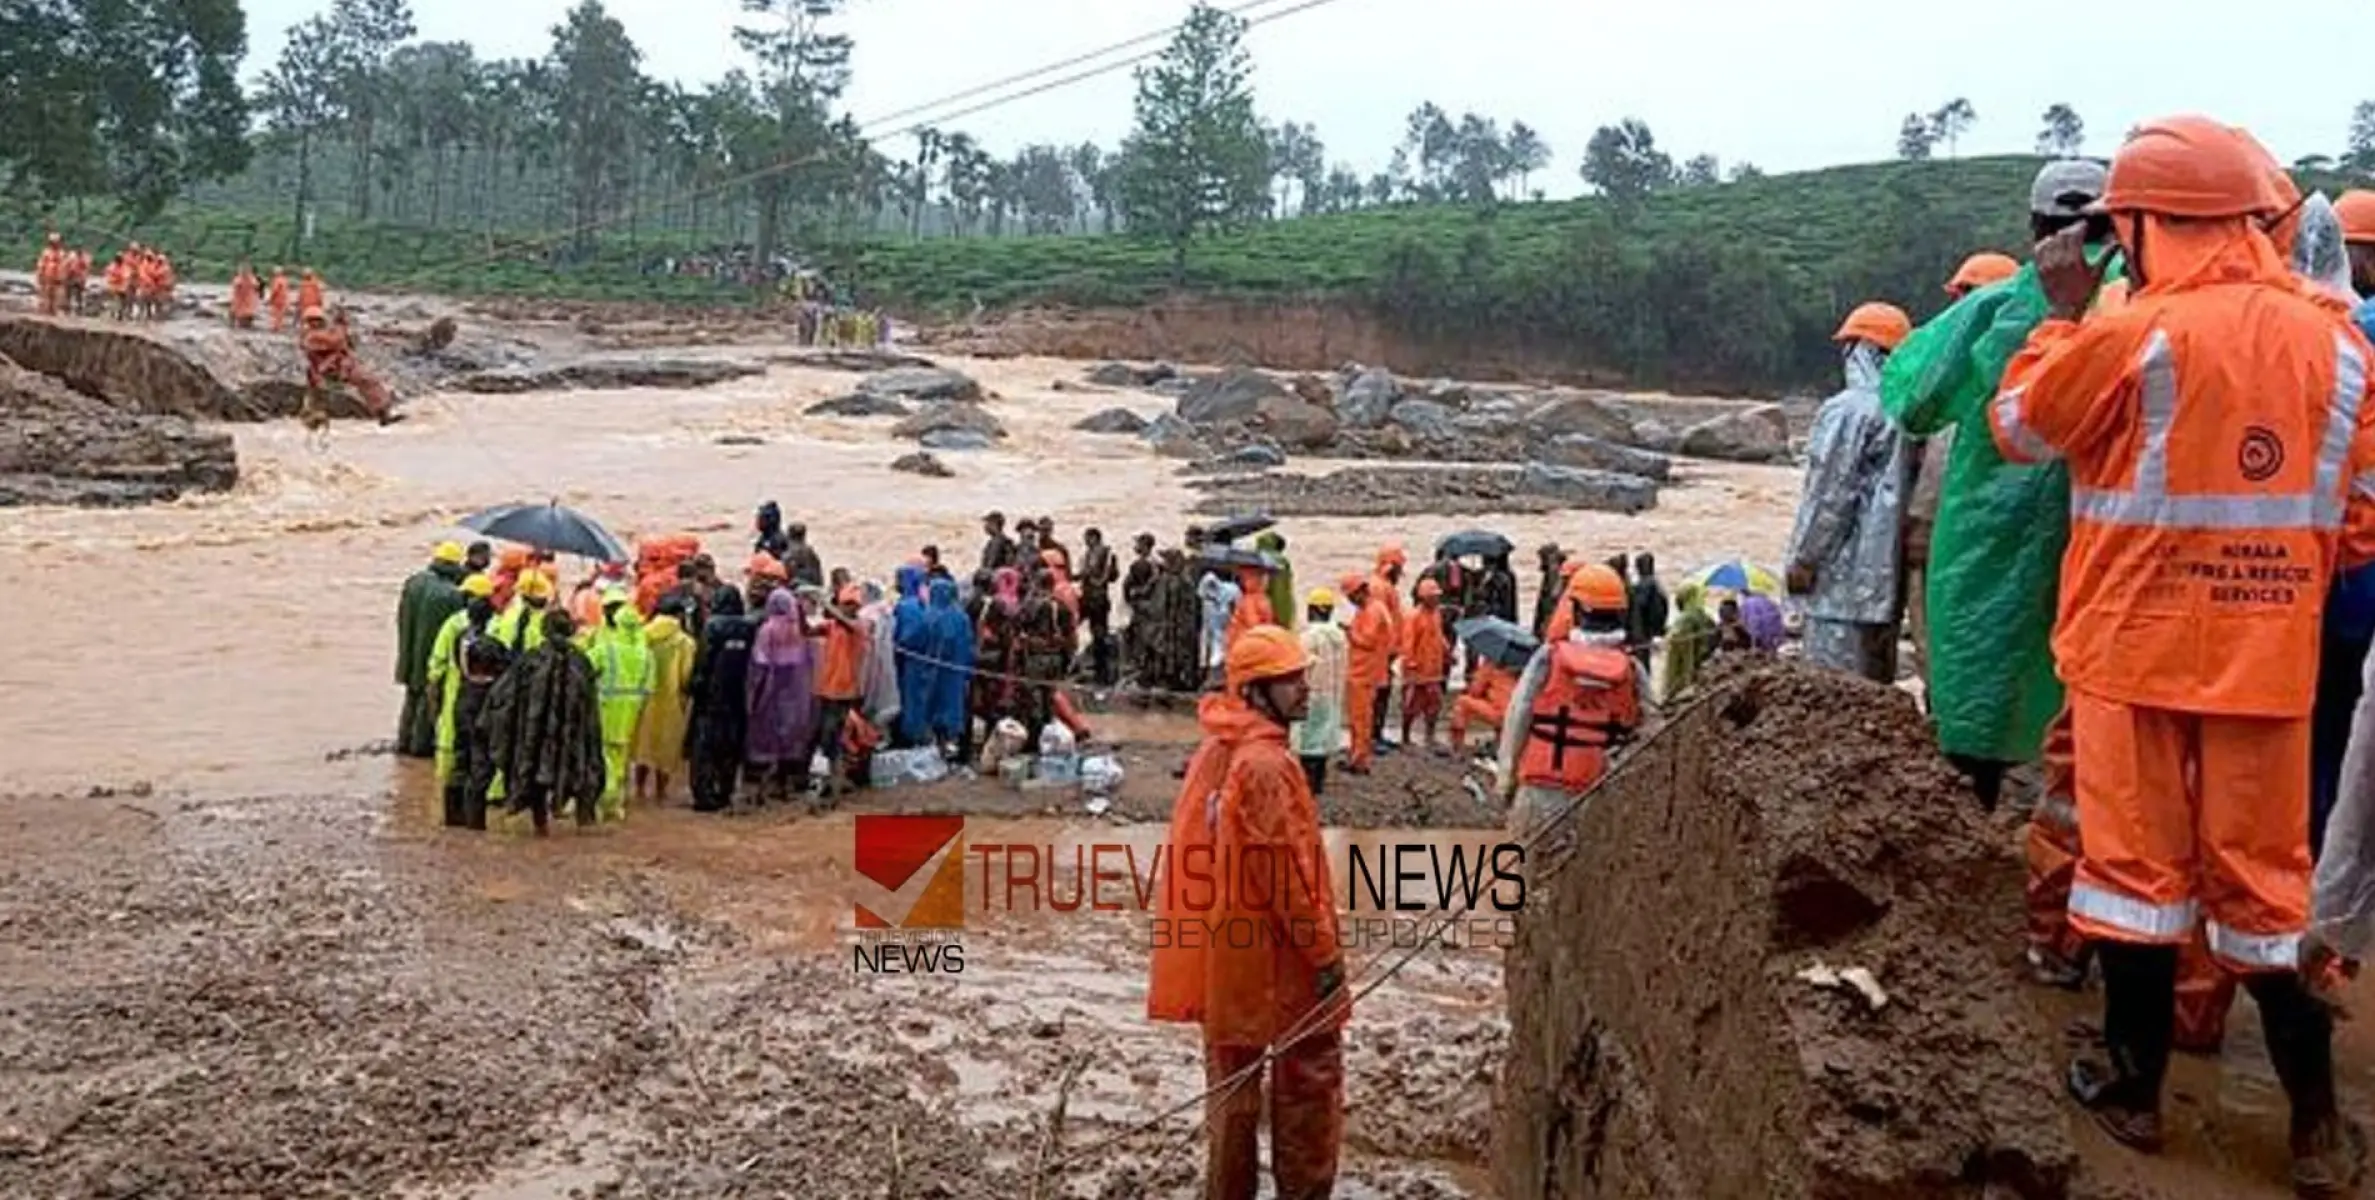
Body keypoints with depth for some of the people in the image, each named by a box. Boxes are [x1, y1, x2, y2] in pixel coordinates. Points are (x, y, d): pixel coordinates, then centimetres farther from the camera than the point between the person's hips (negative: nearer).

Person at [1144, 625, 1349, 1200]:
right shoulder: (1265, 763, -22)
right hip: (1276, 954, -9)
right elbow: (1286, 869, -22)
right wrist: (1325, 952, -15)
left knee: (1232, 1072, 17)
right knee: (1309, 1075, 6)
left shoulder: (1215, 751, 7)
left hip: (1221, 949, 9)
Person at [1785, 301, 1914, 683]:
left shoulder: (1847, 410, -13)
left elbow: (1830, 496, -14)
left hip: (1847, 576, -8)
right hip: (1887, 576, 8)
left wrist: (1802, 560, -6)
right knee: (1877, 683, 15)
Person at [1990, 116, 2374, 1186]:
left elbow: (2017, 427, 1)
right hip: (2267, 659, 4)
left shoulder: (2132, 336, -14)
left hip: (2137, 647, -4)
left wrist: (2063, 311, 9)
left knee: (2137, 866, 8)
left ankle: (2135, 1089, 20)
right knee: (2262, 883, 13)